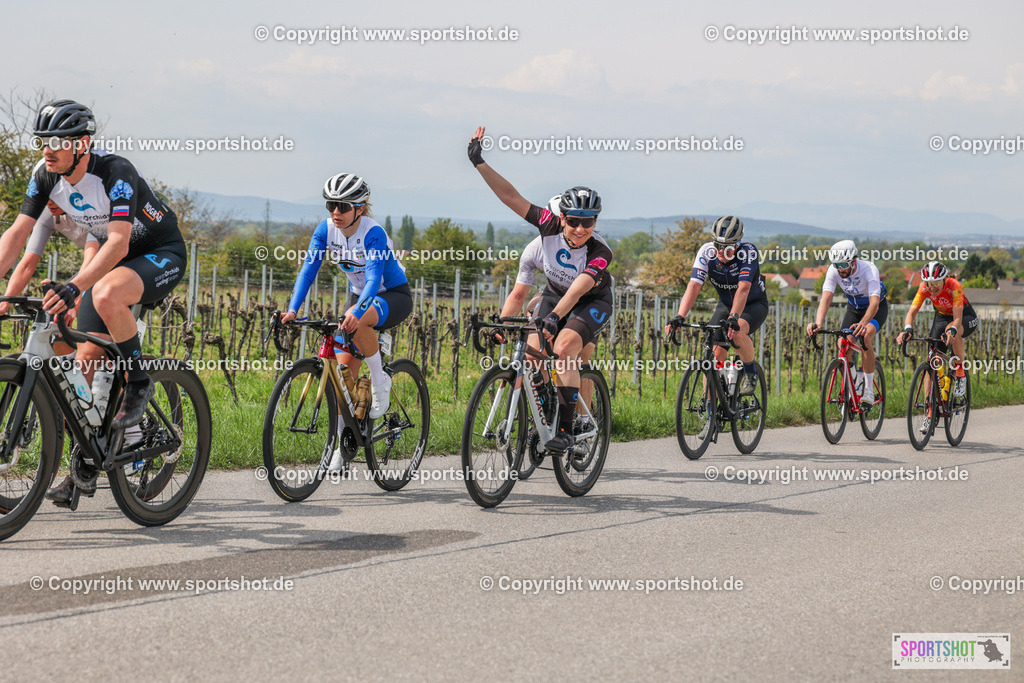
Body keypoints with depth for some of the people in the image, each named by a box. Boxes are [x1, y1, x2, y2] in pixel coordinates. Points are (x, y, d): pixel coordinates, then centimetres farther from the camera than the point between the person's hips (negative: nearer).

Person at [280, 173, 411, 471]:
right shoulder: (326, 229, -12)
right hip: (360, 295, 6)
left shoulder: (374, 234, -27)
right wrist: (292, 309, -31)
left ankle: (380, 380, -14)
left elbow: (374, 278, -38)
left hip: (394, 296, -6)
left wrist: (356, 312, -55)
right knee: (344, 368, -7)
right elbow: (308, 269, -17)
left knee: (357, 322, -38)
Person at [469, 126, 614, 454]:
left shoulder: (600, 252, -32)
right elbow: (512, 197, -24)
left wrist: (554, 317, -60)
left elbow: (578, 288, -45)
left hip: (592, 302, -4)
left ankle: (565, 428, -25)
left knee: (564, 347, -30)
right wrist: (480, 163, -30)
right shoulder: (551, 226, -23)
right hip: (555, 294, 4)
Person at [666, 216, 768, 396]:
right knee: (715, 355, -10)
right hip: (726, 304, 4)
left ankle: (750, 372, -8)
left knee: (737, 332, -34)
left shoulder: (748, 251, -30)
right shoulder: (706, 251, -21)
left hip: (754, 304, -4)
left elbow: (743, 288, -42)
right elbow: (694, 285, -29)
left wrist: (733, 317, -56)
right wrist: (680, 316, -43)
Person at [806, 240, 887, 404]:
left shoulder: (869, 269, -35)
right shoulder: (833, 271, -24)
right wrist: (818, 324, -52)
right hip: (854, 308, 4)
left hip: (876, 308, -4)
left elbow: (874, 303, -46)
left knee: (865, 338, -30)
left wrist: (862, 324, -64)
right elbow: (826, 298, -33)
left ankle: (869, 390, -20)